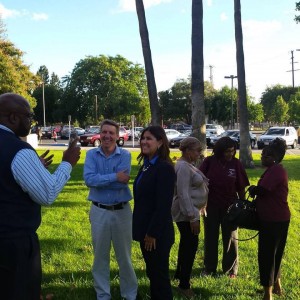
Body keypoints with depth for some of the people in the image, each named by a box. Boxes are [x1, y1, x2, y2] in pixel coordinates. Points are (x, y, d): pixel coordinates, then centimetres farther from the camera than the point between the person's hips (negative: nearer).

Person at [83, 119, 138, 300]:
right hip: (99, 211, 1)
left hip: (122, 211, -1)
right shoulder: (92, 154, -2)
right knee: (100, 255, 12)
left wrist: (100, 180, -13)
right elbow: (88, 179, -18)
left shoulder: (125, 155, -5)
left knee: (124, 256, 11)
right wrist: (114, 177, -20)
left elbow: (123, 181, -20)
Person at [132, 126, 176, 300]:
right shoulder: (147, 165, 10)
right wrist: (145, 231, 15)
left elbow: (163, 206, -22)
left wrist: (153, 233, -19)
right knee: (152, 274, 19)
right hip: (146, 230, 9)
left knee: (160, 275, 5)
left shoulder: (164, 168, -19)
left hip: (157, 233, -9)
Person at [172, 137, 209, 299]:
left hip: (190, 211, 10)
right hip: (186, 213, -10)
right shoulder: (183, 167, -20)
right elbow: (183, 194, -24)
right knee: (190, 245, -3)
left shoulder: (188, 164, 11)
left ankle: (180, 273, 37)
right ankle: (184, 284, 9)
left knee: (187, 244, 21)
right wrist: (192, 217, -24)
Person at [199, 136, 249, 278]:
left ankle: (231, 268, 25)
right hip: (211, 206, 0)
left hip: (230, 206, 0)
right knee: (210, 237, 11)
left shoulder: (236, 163, -6)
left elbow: (241, 187, -1)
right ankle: (209, 268, 26)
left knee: (230, 238, 11)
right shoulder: (209, 162, -9)